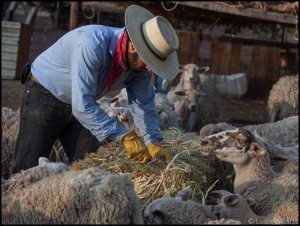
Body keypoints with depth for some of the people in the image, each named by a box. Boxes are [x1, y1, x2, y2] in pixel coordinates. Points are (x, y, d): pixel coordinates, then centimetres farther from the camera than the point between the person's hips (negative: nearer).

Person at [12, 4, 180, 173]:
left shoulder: (138, 61, -13)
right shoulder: (92, 45, -36)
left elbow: (145, 106, -2)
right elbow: (82, 105, -39)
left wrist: (154, 144, -17)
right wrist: (125, 137, -39)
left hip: (82, 103, 7)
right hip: (44, 97, -7)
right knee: (28, 171, -10)